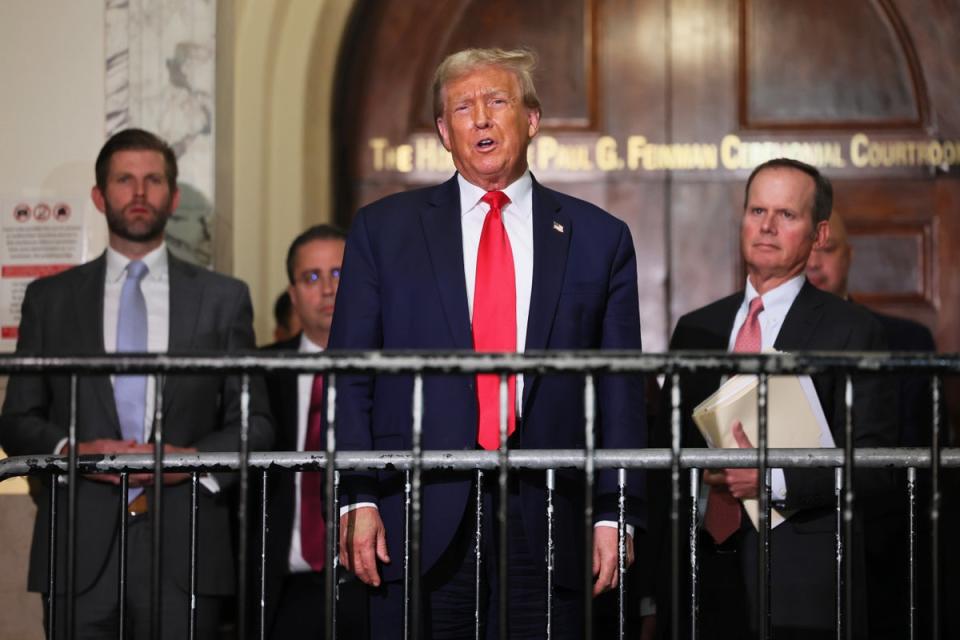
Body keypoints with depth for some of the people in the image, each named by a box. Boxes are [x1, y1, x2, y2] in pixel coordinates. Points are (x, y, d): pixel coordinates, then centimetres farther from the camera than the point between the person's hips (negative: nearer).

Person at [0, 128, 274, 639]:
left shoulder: (223, 299, 11)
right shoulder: (49, 299, 12)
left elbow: (256, 423, 9)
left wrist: (196, 458, -10)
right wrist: (71, 451, -9)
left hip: (183, 556, 0)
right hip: (80, 552, 1)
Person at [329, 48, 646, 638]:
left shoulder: (600, 239, 9)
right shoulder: (383, 229, 8)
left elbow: (620, 390, 6)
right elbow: (351, 377, 4)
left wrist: (615, 513, -2)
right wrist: (357, 500, -6)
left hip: (547, 523, 0)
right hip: (421, 522, 0)